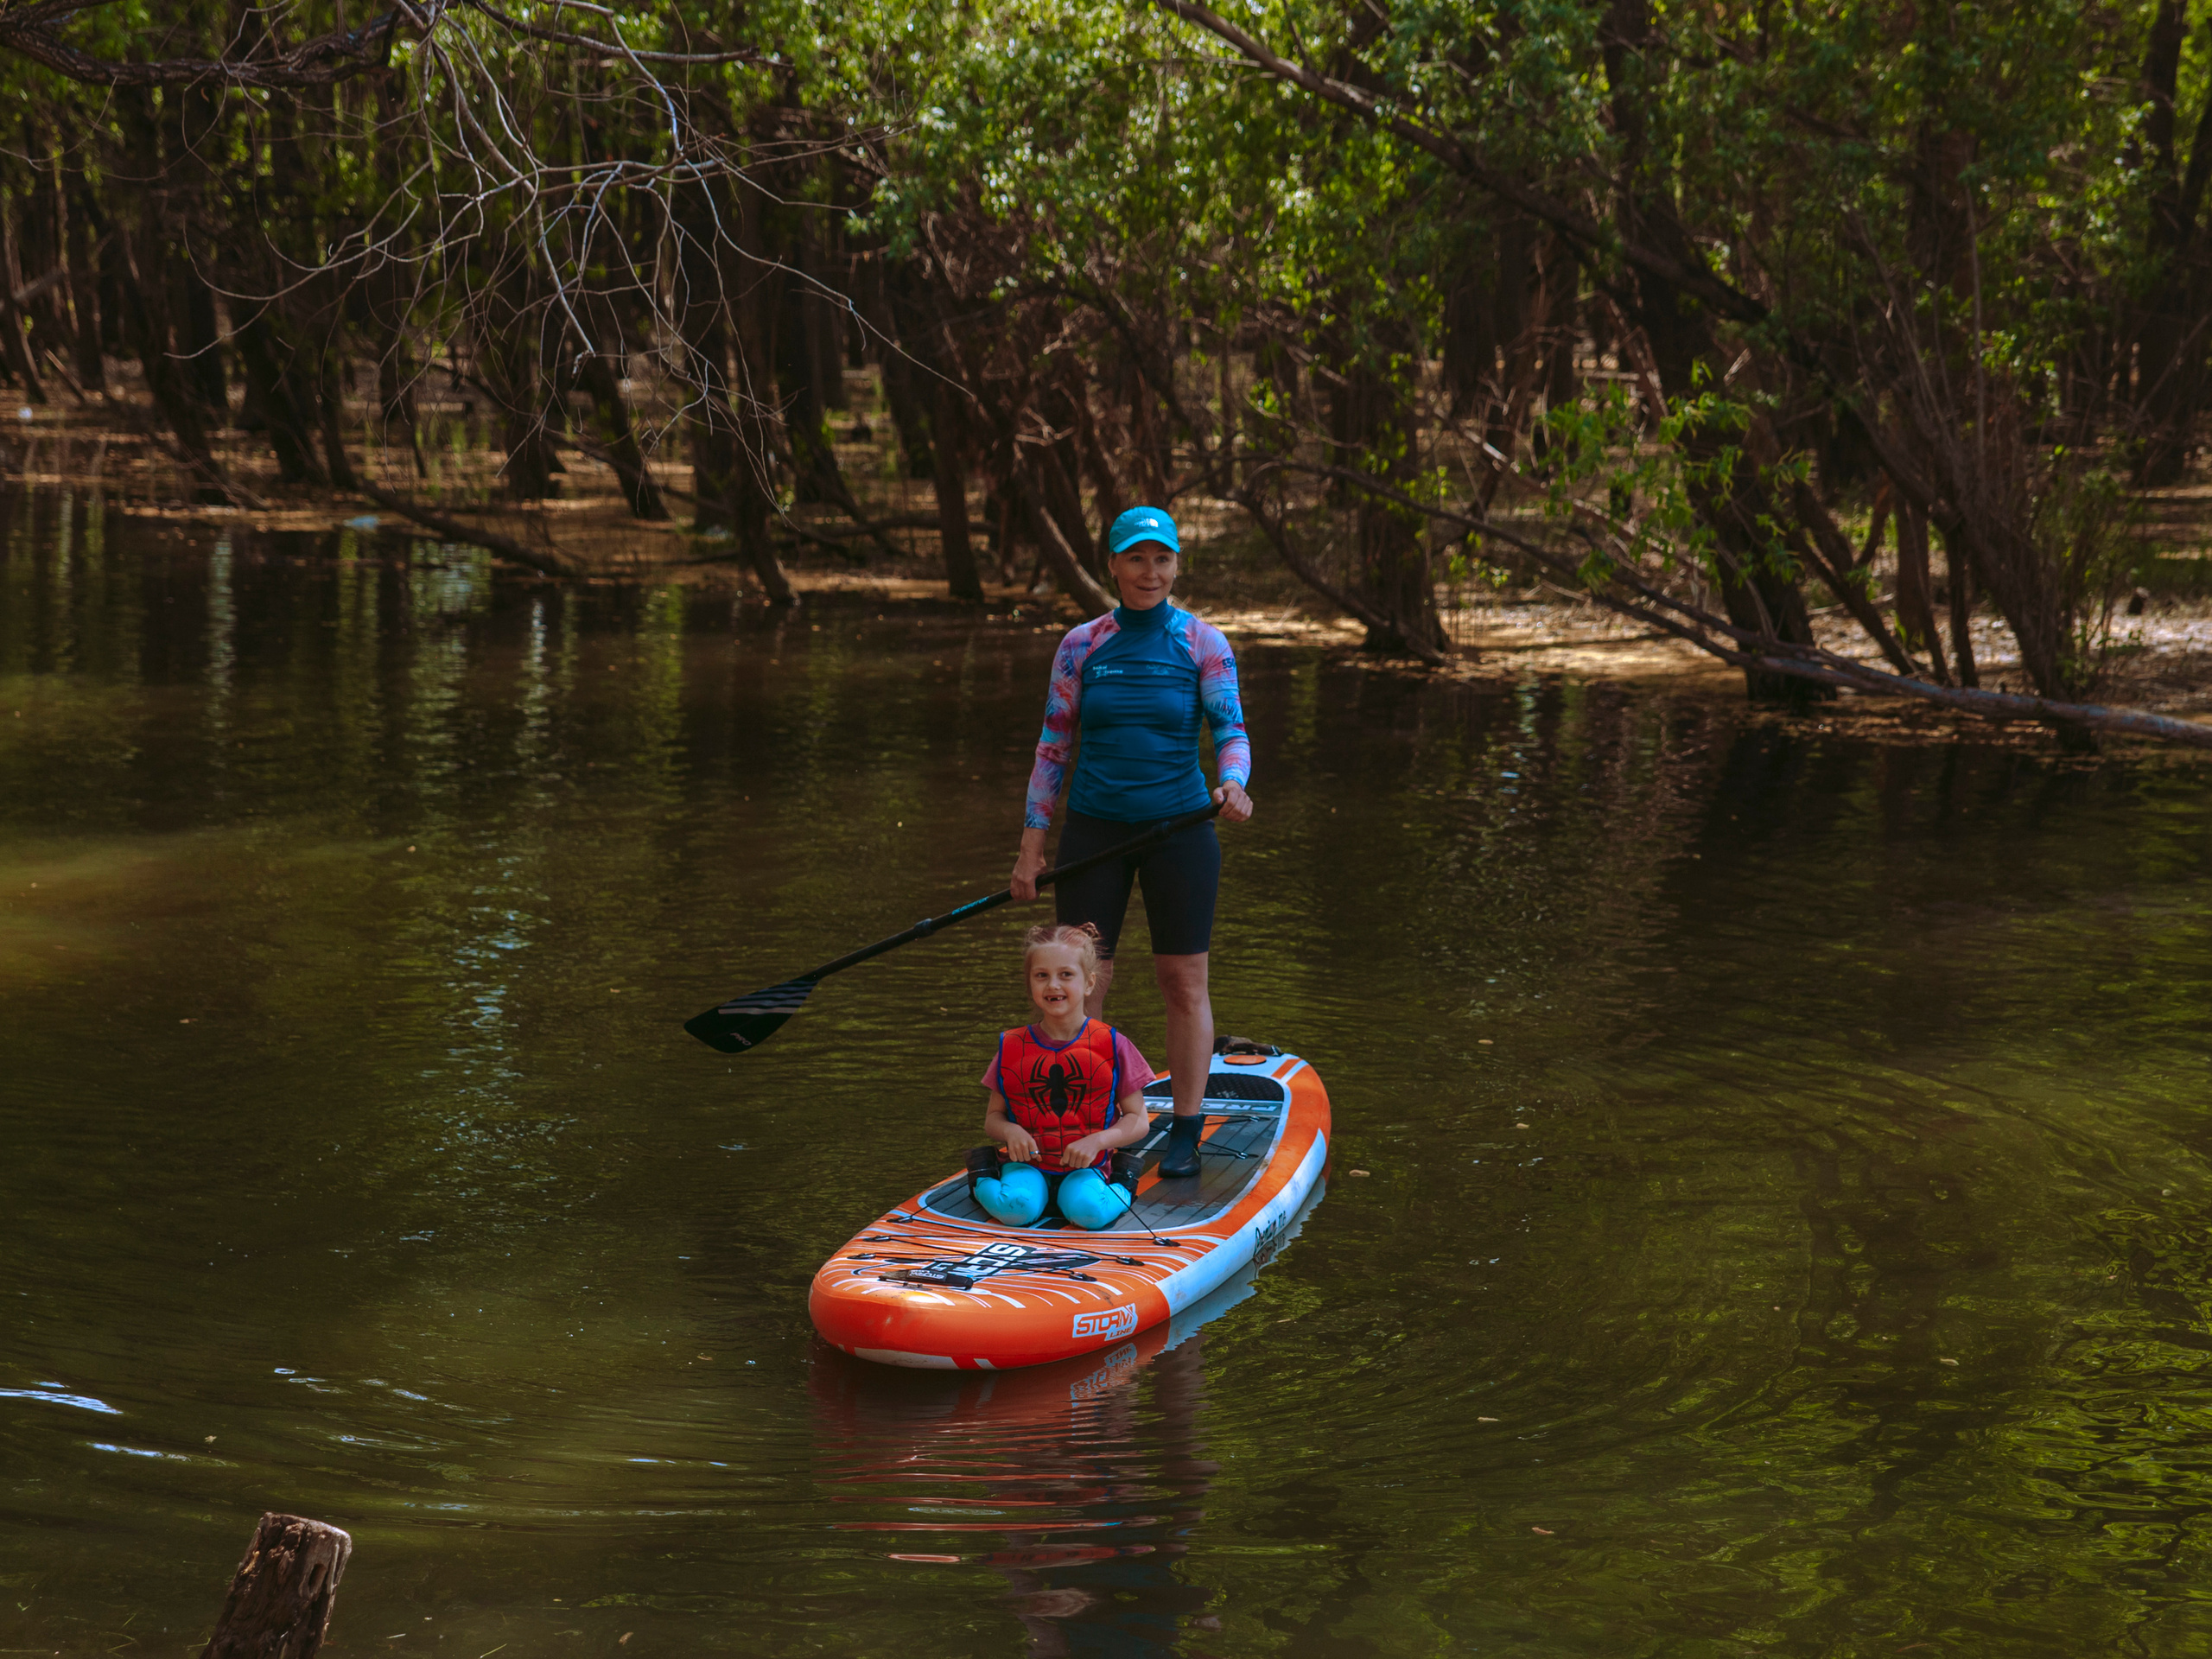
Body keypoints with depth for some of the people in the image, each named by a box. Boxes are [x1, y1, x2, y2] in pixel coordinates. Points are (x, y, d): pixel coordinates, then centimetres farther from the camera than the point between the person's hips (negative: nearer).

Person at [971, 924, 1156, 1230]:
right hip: (1027, 1163, 1)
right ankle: (984, 1181, 1)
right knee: (1016, 1207, -31)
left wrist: (1097, 1140, -17)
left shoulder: (1112, 1046, -1)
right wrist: (1009, 1131, -13)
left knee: (1088, 1210, -33)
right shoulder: (1012, 1047, 4)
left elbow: (1139, 1121, 1)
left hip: (1086, 1166, -1)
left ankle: (1120, 1192, 0)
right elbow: (993, 1116, 11)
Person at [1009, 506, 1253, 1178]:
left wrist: (1234, 782, -30)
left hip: (1178, 827, -1)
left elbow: (1230, 727, -7)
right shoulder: (1080, 646, 3)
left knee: (1185, 983, 2)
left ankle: (1186, 1133, 11)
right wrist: (1032, 844, 2)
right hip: (1094, 830, 1)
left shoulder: (1203, 643, -1)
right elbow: (1053, 746, 5)